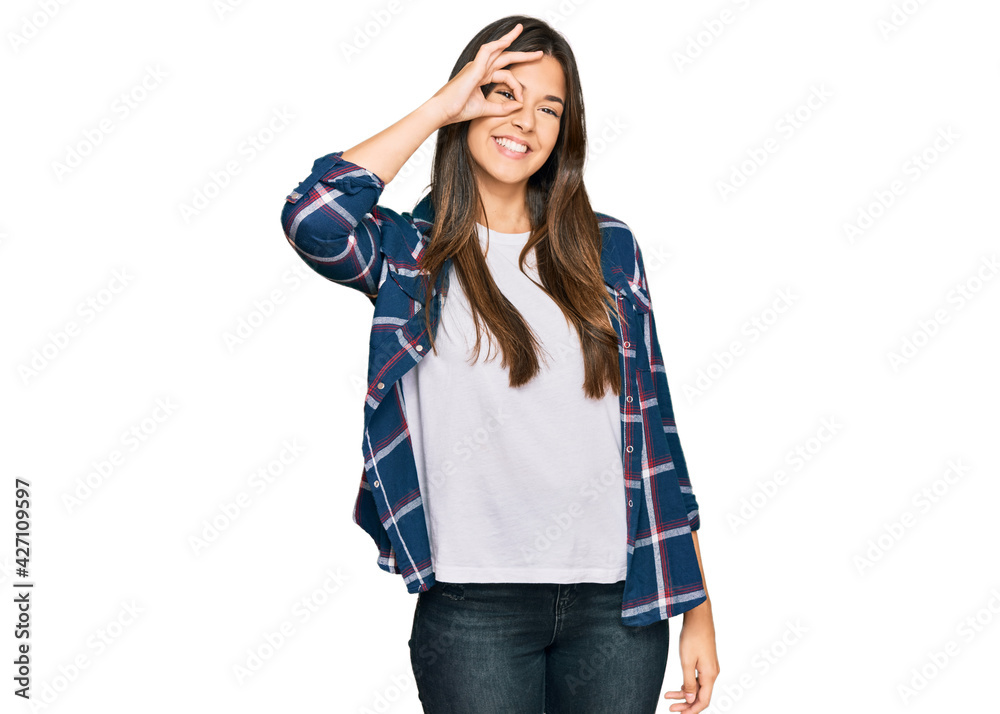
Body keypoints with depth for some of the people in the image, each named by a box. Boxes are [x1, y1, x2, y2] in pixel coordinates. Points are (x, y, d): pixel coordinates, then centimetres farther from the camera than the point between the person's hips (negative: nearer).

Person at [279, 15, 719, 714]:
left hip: (615, 603, 3)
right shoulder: (414, 254, 0)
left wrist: (697, 608, 6)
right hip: (476, 608, -2)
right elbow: (312, 219, -23)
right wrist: (439, 108, -12)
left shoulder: (607, 249, 7)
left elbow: (652, 428, 7)